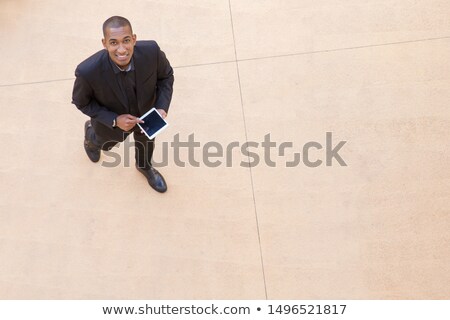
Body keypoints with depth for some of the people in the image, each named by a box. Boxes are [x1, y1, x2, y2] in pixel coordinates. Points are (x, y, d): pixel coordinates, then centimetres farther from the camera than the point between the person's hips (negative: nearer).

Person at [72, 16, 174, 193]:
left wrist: (162, 107, -26)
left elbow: (166, 75, -13)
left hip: (146, 114, 2)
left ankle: (144, 166, 66)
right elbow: (80, 101, -19)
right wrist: (114, 120, -29)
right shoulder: (88, 71, -41)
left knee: (146, 141, 31)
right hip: (111, 121, -2)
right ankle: (91, 135, 68)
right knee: (105, 143, 31)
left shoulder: (151, 51, -36)